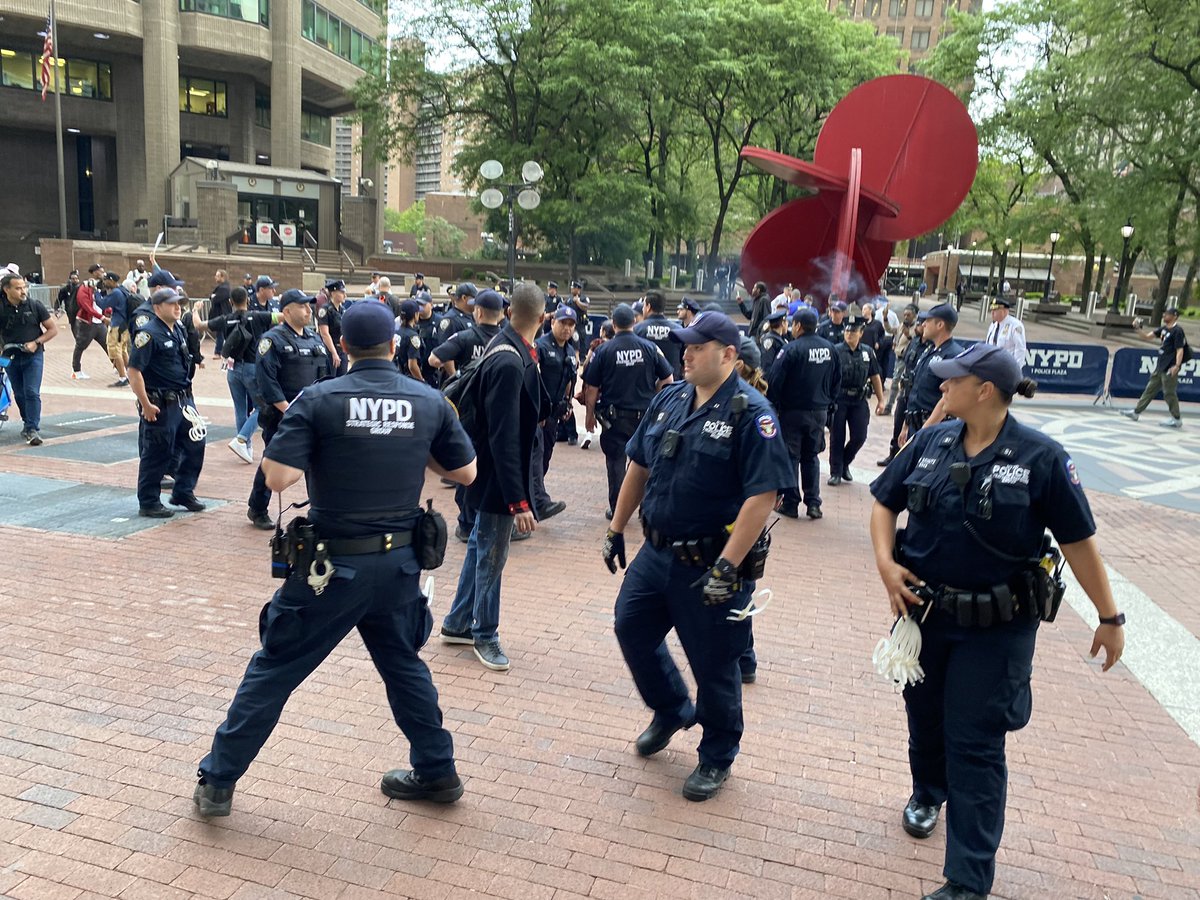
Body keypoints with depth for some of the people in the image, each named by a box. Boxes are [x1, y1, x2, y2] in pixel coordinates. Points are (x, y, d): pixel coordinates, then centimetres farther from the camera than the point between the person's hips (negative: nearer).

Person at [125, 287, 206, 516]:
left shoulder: (179, 329, 10)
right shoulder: (148, 334, -16)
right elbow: (133, 370, -20)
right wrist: (146, 405, -20)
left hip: (183, 400, 8)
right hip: (160, 405, -8)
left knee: (195, 444, 11)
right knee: (156, 454, 1)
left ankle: (183, 493, 25)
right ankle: (148, 503, 14)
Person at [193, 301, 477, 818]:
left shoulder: (320, 400, -11)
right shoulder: (429, 402, -2)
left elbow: (278, 477, -18)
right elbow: (465, 473, 5)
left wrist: (297, 445, 3)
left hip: (334, 562, -3)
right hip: (400, 562, 4)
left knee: (274, 670, 11)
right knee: (403, 663, 23)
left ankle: (217, 782, 23)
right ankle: (437, 773, 32)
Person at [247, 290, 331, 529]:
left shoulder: (315, 339, 13)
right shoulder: (273, 339, -9)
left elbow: (325, 375, 16)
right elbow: (266, 379, -17)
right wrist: (288, 409, -20)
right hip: (280, 413, -6)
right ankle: (257, 510, 23)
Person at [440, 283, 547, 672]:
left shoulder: (511, 351, 2)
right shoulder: (509, 364, -26)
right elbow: (504, 438, -27)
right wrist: (518, 500, -26)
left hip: (493, 472, 10)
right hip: (499, 478, -10)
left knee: (481, 547, 21)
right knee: (491, 556, 7)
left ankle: (458, 623, 36)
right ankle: (484, 635, 26)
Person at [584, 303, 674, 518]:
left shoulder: (604, 350, -7)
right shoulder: (649, 348, -1)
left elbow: (592, 388, -5)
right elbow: (667, 379, 3)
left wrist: (590, 414, 6)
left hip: (615, 416, -2)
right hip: (645, 414, 2)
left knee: (616, 460, 6)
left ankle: (617, 509, 10)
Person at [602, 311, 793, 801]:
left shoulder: (751, 412, -16)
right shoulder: (668, 400, 6)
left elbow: (762, 495, -22)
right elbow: (639, 466, 14)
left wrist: (726, 568, -26)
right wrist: (616, 528, 14)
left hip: (709, 564, -7)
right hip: (656, 552, 7)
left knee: (713, 664, 7)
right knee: (631, 629, 16)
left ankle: (717, 758, 31)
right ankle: (672, 710, 43)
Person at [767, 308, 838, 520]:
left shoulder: (792, 349, -16)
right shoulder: (829, 348, 4)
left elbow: (775, 381, -16)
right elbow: (835, 381, 12)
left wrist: (773, 404, -3)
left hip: (793, 411, -5)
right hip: (820, 412, 5)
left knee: (790, 457, 5)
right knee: (811, 457, 14)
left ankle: (790, 504, 7)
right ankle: (813, 504, 12)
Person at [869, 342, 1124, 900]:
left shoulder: (1040, 458, -14)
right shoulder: (930, 443, -4)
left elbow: (1078, 541, -8)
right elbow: (884, 504, 6)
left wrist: (1109, 617, -2)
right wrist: (886, 563, -10)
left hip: (996, 627, -4)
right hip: (924, 610, 4)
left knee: (975, 745, 1)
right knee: (924, 717, 22)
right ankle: (928, 793, 54)